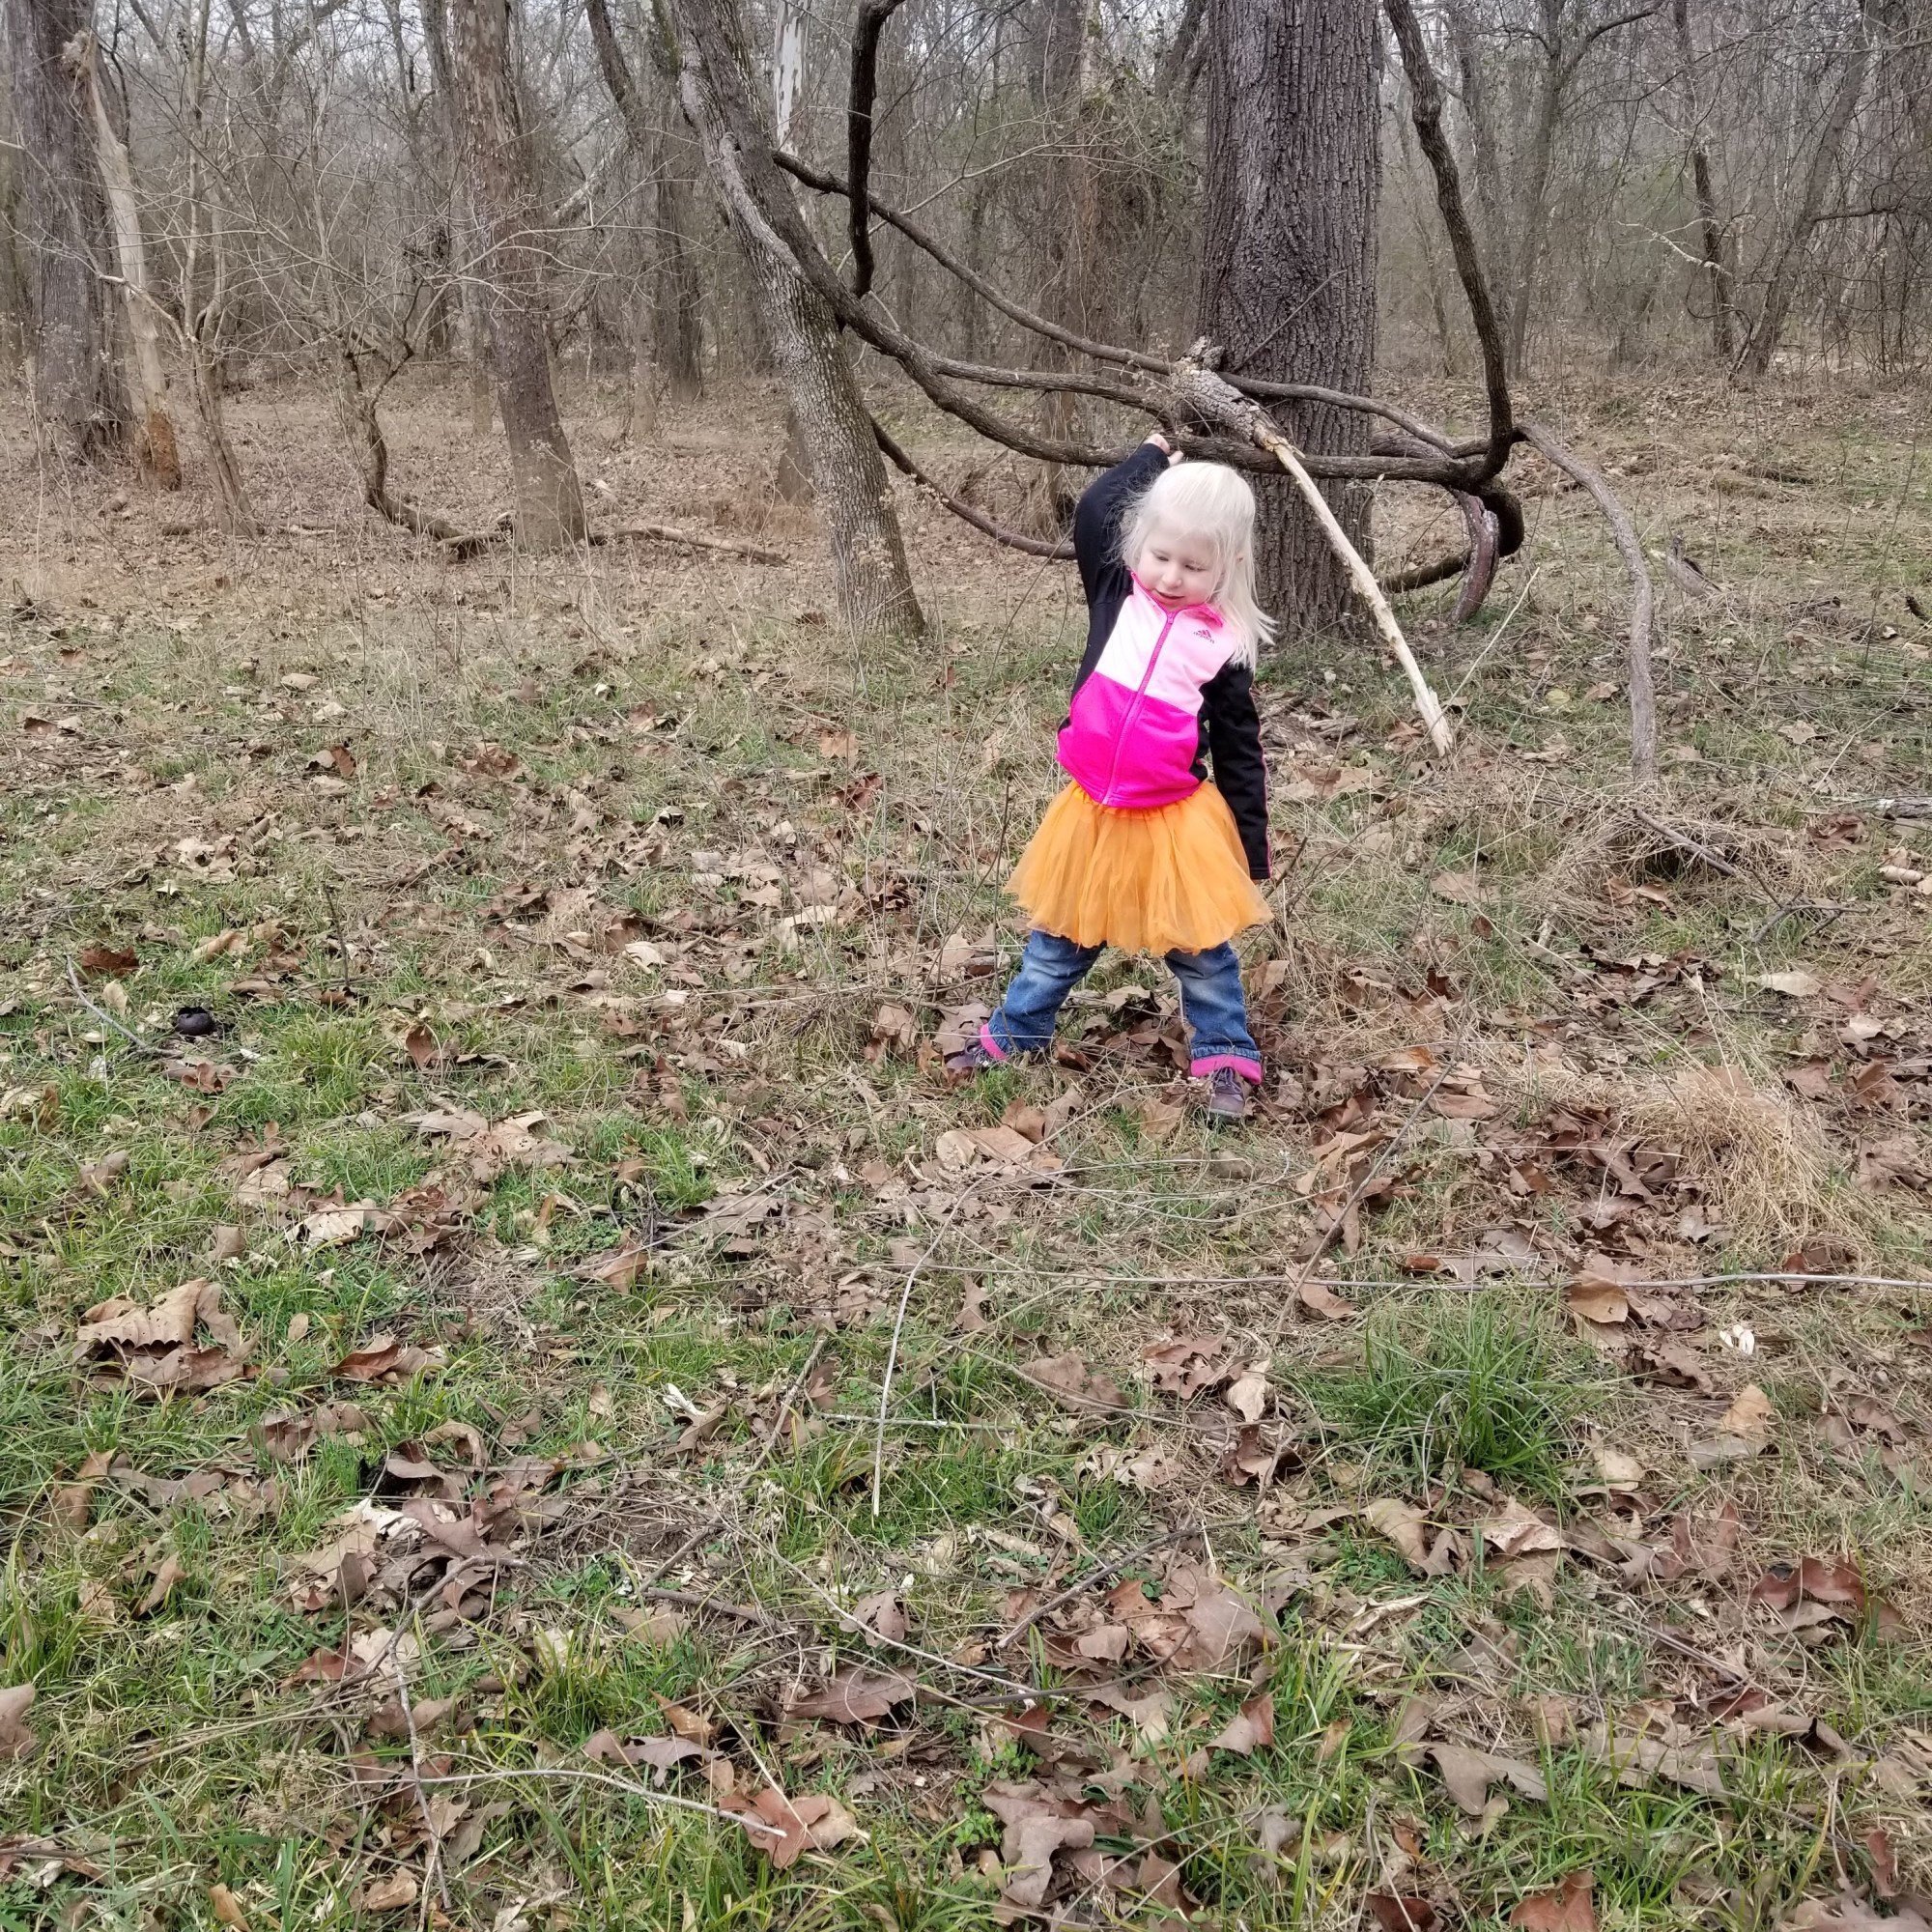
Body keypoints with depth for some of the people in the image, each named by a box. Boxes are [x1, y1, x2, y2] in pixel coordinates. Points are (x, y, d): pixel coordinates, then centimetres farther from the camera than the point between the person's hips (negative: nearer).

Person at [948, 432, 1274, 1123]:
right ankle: (1011, 1033, 34)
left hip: (1177, 821, -3)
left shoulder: (1224, 647, -7)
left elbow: (1241, 756, -2)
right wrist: (1151, 460, 9)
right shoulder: (1116, 594, -1)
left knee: (1200, 948, 10)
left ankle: (1226, 1058, 24)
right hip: (1092, 811, 3)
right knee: (1060, 937, 18)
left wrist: (1250, 851, -1)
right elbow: (1092, 514, -2)